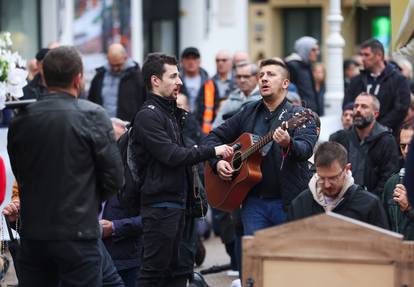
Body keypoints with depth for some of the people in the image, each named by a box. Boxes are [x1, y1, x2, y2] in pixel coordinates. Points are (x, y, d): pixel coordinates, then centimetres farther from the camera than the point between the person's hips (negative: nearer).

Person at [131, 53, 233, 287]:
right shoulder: (148, 115, -12)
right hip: (159, 204, -10)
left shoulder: (171, 113, 20)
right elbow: (171, 155, -20)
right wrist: (212, 151, -15)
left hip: (177, 203, 10)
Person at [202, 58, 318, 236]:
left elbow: (306, 149, -18)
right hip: (254, 201, 4)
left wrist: (288, 145, -39)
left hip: (290, 202, -3)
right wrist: (217, 162, 0)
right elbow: (214, 137, 19)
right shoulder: (248, 113, 13)